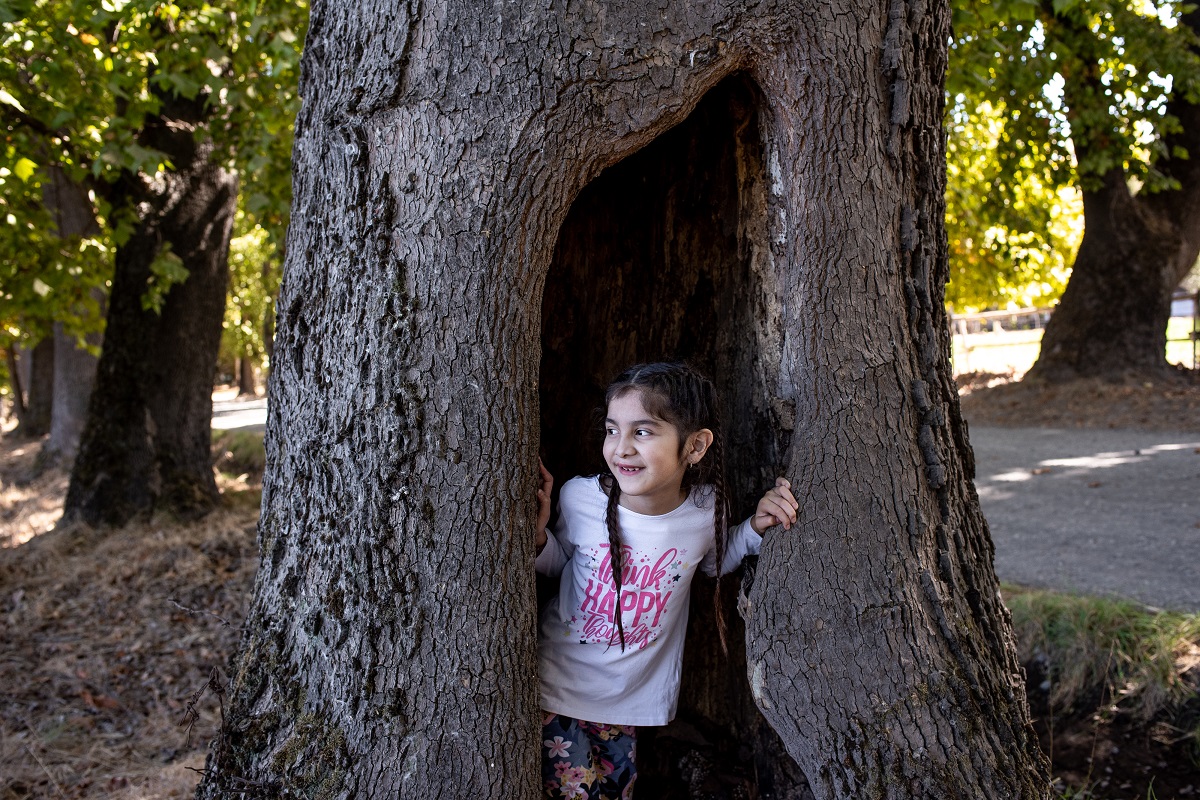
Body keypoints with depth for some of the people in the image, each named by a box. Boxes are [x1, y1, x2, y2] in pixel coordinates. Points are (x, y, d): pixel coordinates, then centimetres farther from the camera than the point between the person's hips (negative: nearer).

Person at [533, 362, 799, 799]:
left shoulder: (706, 508, -15)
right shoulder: (580, 497, -20)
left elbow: (715, 559, 10)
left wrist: (755, 528, -8)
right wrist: (537, 536, -19)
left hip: (634, 698, 2)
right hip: (562, 686, -2)